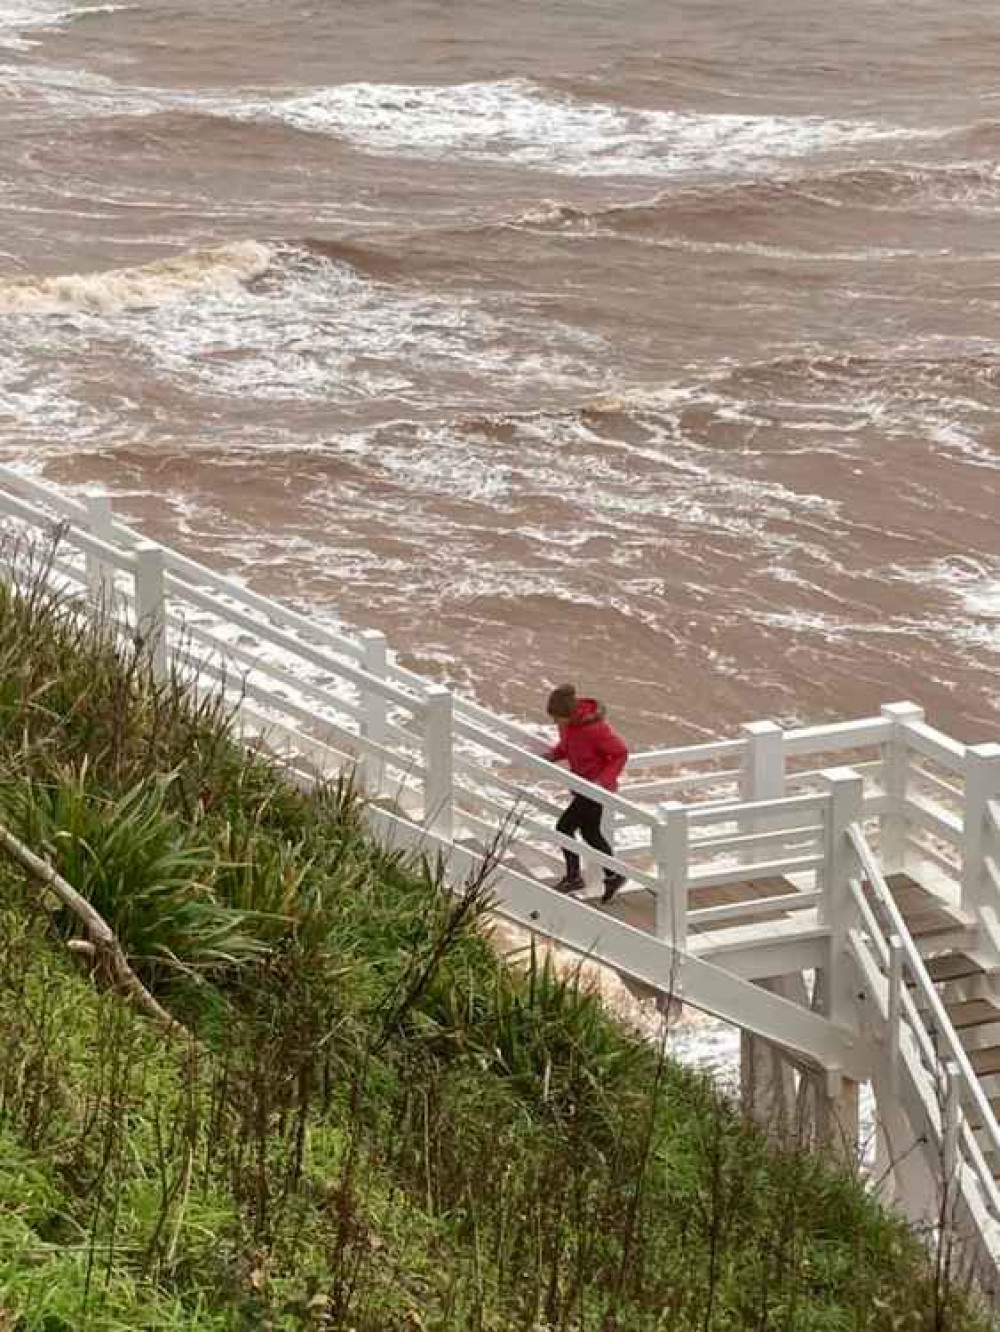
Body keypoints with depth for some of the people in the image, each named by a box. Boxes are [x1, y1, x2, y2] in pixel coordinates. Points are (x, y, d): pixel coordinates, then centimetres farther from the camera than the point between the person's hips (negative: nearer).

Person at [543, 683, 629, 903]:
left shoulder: (594, 728, -31)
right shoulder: (567, 722, -7)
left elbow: (620, 752, -21)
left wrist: (604, 780, -29)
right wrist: (552, 754, -8)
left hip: (596, 786, -8)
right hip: (582, 783, 8)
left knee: (564, 827, -4)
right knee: (590, 833, 16)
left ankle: (573, 876, 16)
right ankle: (613, 876, 33)